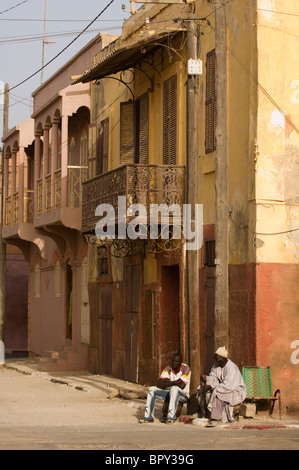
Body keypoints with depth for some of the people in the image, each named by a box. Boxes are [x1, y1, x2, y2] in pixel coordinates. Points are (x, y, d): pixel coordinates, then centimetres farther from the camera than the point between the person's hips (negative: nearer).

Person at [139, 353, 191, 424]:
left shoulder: (186, 369, -17)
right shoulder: (168, 368, -4)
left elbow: (181, 386, -26)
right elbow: (159, 384, -13)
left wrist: (168, 383, -15)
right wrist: (174, 382, -24)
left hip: (183, 395, -6)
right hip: (170, 392, 6)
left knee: (174, 388, -38)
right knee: (151, 390, -9)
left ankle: (171, 417, -39)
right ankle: (148, 417, -12)